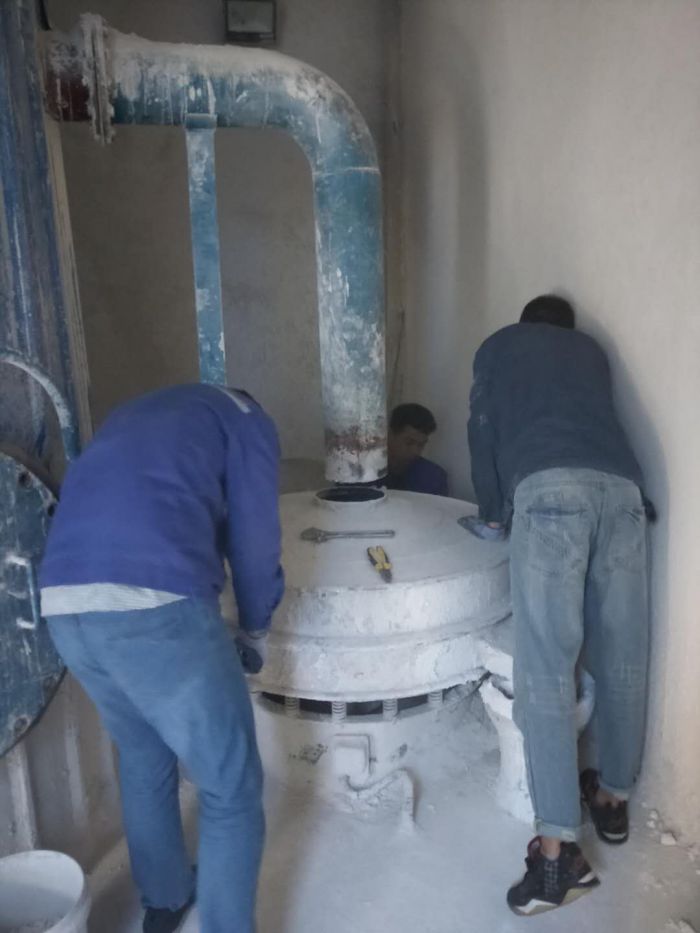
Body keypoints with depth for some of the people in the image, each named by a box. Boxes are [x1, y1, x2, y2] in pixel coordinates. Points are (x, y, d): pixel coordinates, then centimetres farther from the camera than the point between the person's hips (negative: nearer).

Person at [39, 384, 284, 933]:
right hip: (155, 607, -8)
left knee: (142, 754, 30)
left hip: (63, 605, 8)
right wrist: (256, 630, 24)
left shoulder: (133, 416, 33)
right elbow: (252, 541, 7)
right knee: (232, 788, 11)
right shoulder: (247, 419, 13)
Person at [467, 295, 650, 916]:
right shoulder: (591, 350, 36)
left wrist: (492, 512, 33)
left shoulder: (500, 345, 27)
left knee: (545, 668, -7)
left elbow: (484, 430, 21)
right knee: (621, 659, 14)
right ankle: (613, 797, 31)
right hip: (621, 486, 5)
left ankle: (559, 849, -8)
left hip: (550, 490, -4)